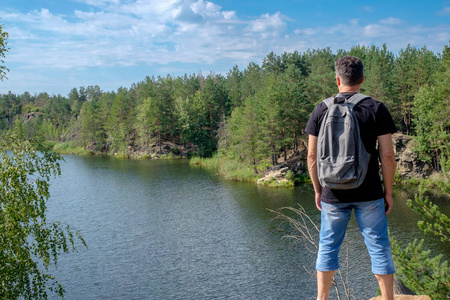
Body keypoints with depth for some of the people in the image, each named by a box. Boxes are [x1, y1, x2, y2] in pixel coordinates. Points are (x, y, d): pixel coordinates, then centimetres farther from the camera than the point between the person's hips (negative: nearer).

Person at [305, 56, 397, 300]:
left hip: (333, 194, 1)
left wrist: (318, 190, 11)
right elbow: (387, 155, -6)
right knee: (379, 247, 8)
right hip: (369, 193, -1)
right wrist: (388, 191, 4)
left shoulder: (321, 109, 0)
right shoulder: (376, 109, -4)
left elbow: (312, 155, 1)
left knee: (328, 247, 12)